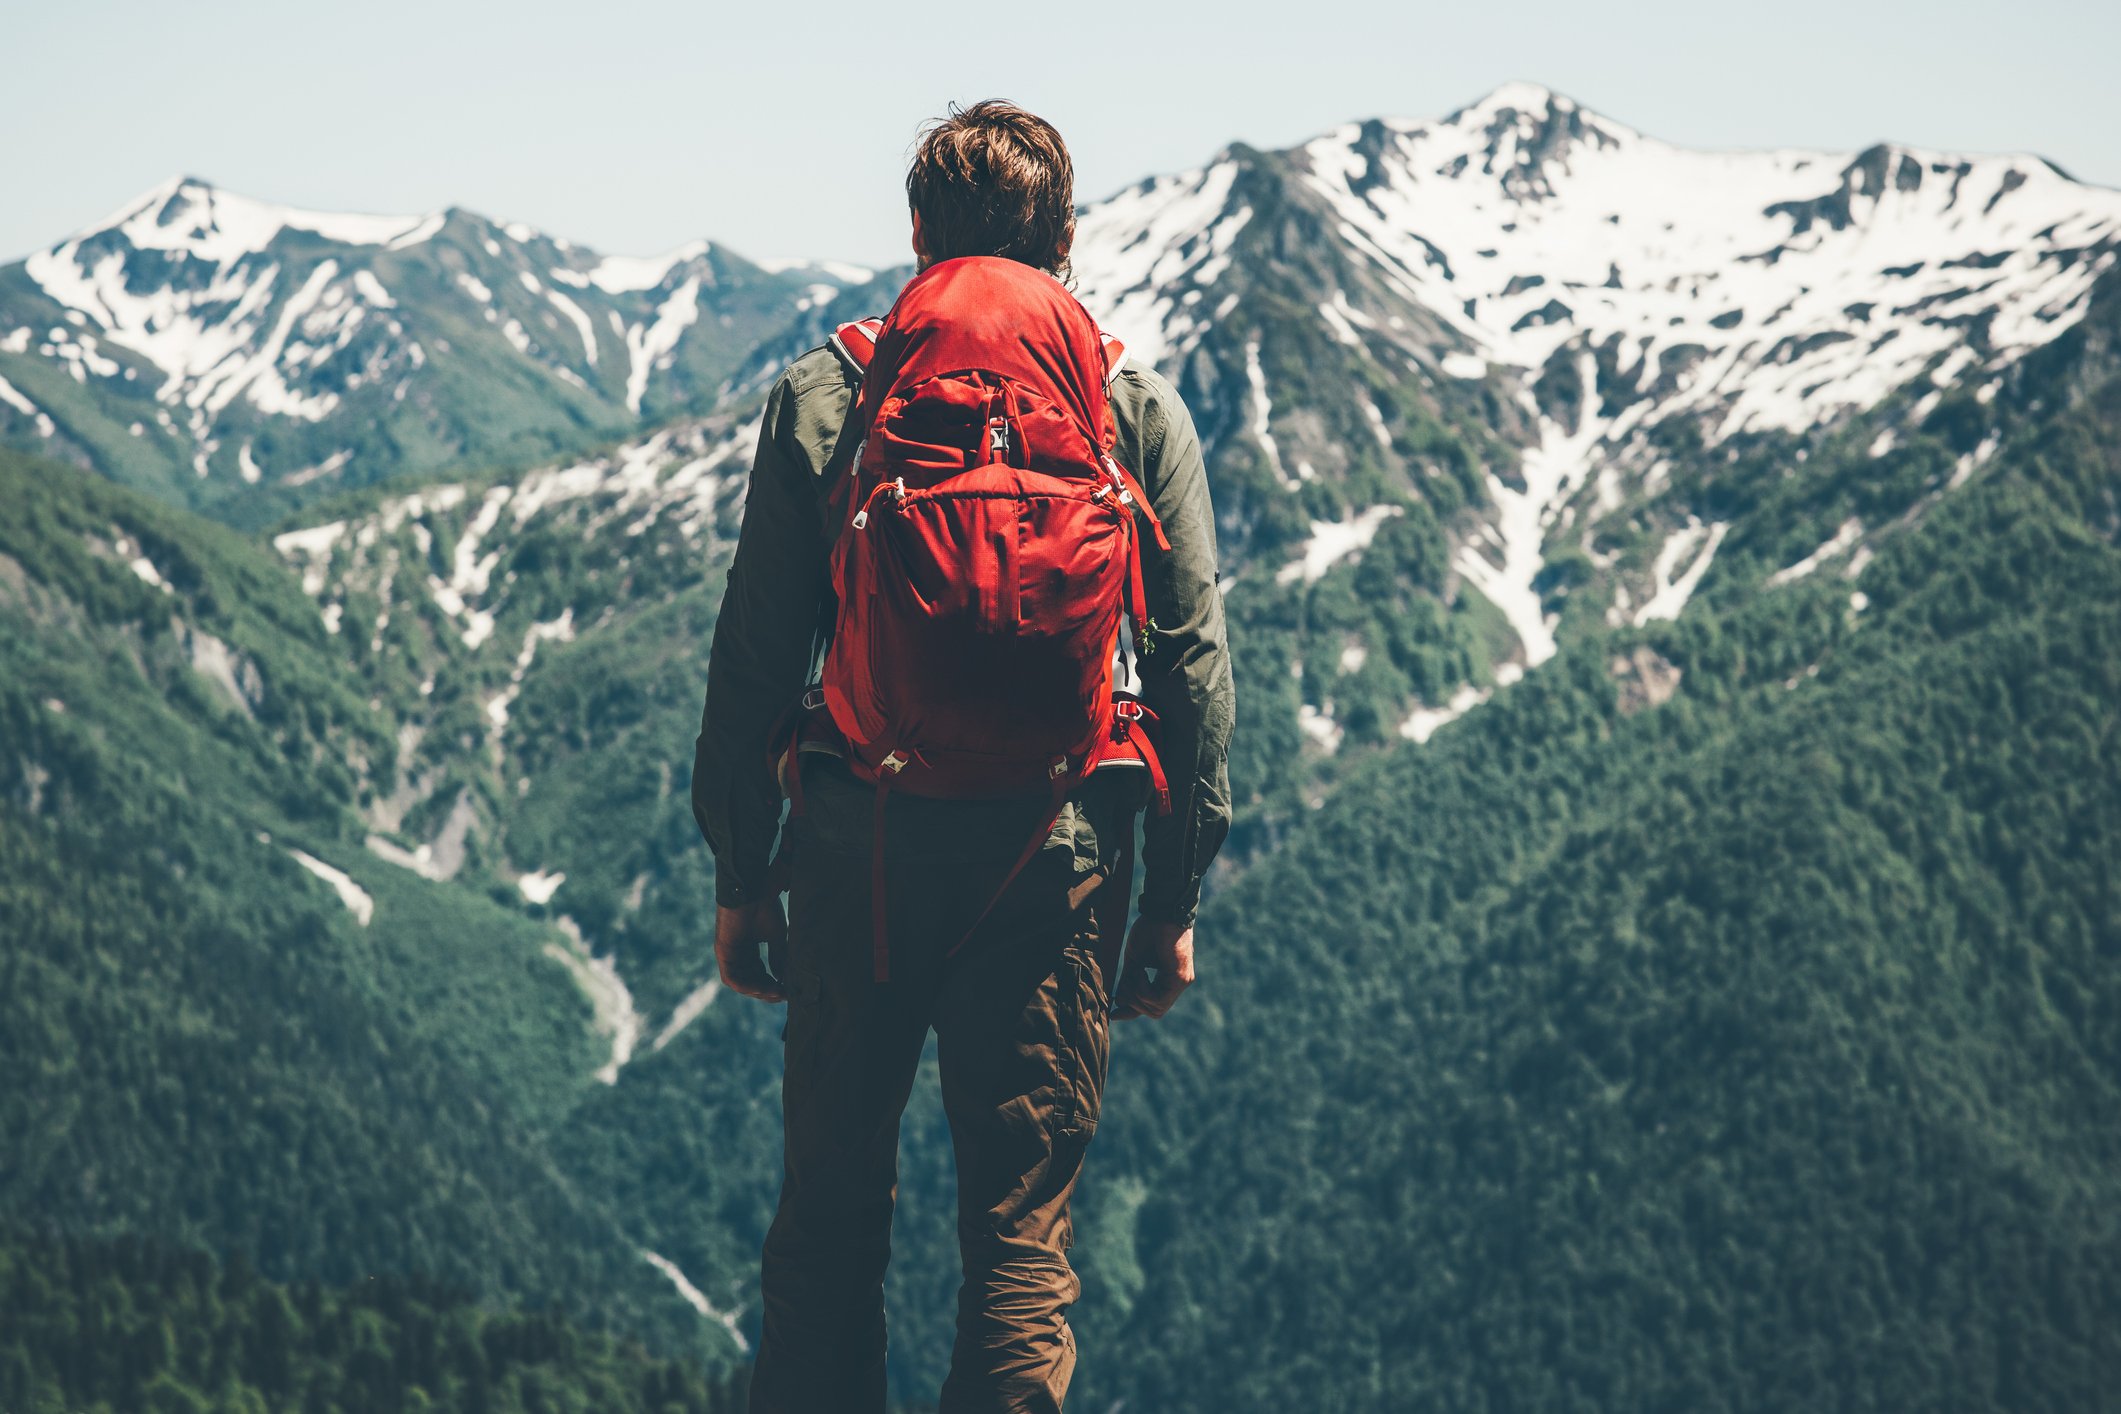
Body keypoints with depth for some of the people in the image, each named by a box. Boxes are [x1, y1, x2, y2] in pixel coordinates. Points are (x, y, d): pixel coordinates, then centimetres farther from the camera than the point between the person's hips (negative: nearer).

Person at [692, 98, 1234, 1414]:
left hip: (859, 849, 0)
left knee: (830, 1215, 13)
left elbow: (753, 660, 1)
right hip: (1055, 861, 0)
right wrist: (1177, 898, 7)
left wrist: (741, 875, 9)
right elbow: (1193, 663, 1)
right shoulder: (1140, 410, 2)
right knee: (1024, 1232, 4)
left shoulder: (821, 398, 1)